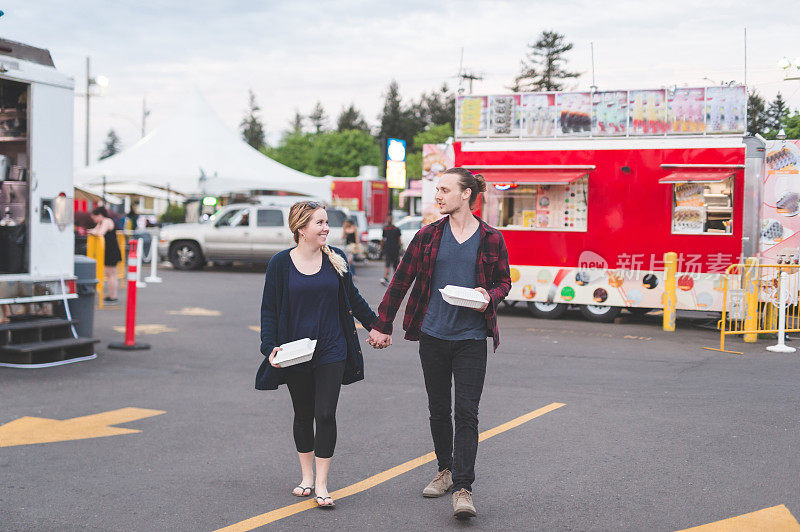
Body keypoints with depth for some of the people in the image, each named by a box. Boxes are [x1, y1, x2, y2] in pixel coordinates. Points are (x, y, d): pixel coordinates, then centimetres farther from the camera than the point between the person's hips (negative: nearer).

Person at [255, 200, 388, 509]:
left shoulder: (335, 259, 2)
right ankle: (306, 476, 27)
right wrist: (270, 347, -12)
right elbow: (269, 310, -1)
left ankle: (321, 484, 2)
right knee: (303, 415, 11)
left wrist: (375, 326, 20)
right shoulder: (281, 264, -4)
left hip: (331, 351, 0)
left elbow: (352, 299, 15)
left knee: (325, 414, -6)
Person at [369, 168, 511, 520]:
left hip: (471, 336, -2)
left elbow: (504, 281, 11)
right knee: (438, 410, 13)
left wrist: (489, 297, -12)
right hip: (433, 334, 3)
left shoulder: (491, 239, 0)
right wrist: (382, 325, 7)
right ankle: (446, 470, 32)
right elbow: (401, 280, 8)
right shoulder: (428, 236, 4)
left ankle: (463, 489, -6)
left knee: (466, 412, -8)